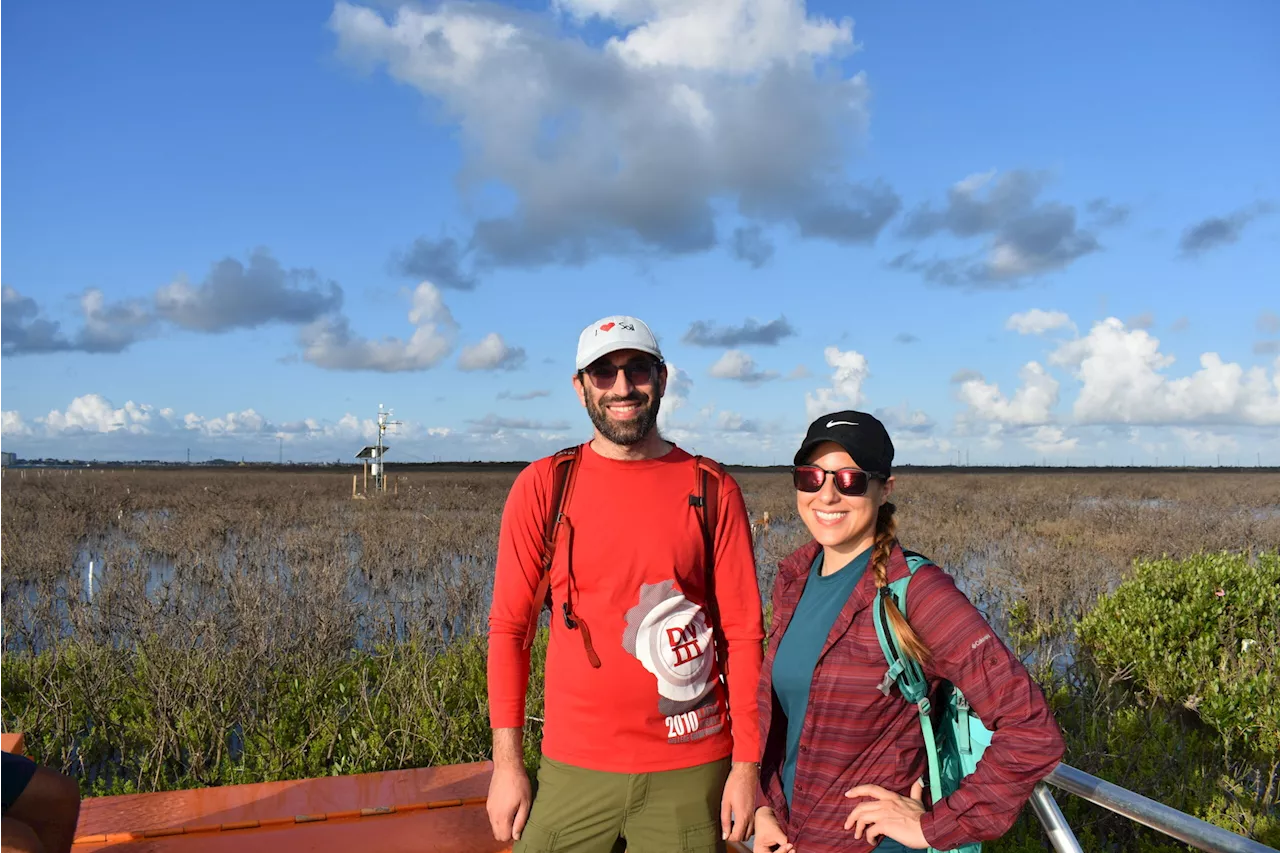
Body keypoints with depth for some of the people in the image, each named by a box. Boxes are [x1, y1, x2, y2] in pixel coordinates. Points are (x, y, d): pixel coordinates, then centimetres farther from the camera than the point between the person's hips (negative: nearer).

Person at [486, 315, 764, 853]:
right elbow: (509, 627, -1)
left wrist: (746, 764, -3)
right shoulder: (542, 486, -2)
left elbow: (743, 632, -1)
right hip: (574, 768, 0)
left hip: (691, 772, 0)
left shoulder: (713, 490, -2)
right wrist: (507, 762, -3)